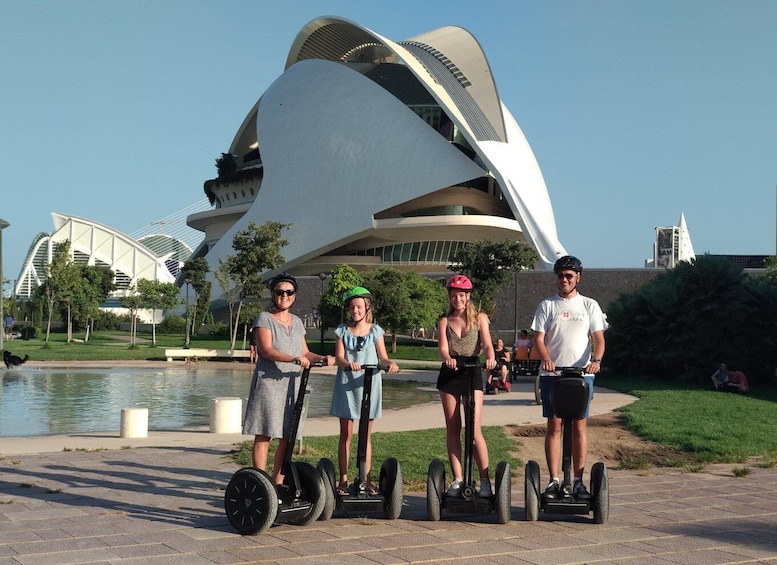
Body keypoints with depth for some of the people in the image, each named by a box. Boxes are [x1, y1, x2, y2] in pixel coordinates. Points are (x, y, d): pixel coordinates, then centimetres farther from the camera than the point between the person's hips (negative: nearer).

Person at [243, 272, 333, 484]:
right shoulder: (264, 318, -4)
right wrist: (294, 359, -29)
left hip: (292, 384, 6)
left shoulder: (297, 322, 15)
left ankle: (277, 483, 14)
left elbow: (304, 352, 17)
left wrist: (321, 358, -3)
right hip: (268, 382, -6)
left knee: (287, 437, 6)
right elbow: (267, 350, -16)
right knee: (263, 435, -5)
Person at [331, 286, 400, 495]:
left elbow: (383, 357, 0)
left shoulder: (375, 331, 5)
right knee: (346, 434, 2)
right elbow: (339, 357, -7)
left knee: (366, 434, 5)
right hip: (346, 384, 0)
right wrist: (348, 364, -29)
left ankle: (366, 479, 11)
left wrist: (390, 364, -23)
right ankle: (343, 479, 6)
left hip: (369, 385, 0)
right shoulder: (342, 330, 4)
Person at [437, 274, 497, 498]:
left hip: (472, 375, -2)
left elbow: (487, 344, -10)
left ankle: (485, 480, -3)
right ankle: (457, 480, 10)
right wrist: (447, 358, -33)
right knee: (452, 429, 4)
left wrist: (490, 358, -33)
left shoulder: (480, 318, 4)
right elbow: (443, 347, -9)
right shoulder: (444, 321, 7)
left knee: (474, 430, -10)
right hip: (449, 375, 2)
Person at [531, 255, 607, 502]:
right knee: (554, 426, 0)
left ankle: (578, 481, 8)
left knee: (579, 426, 2)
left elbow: (599, 338, 2)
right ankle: (554, 481, 4)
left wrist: (596, 360, -18)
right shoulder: (547, 305, 8)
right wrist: (546, 359, -19)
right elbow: (539, 338, 1)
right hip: (552, 374, 0)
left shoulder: (589, 305, 9)